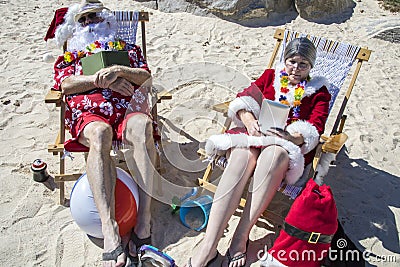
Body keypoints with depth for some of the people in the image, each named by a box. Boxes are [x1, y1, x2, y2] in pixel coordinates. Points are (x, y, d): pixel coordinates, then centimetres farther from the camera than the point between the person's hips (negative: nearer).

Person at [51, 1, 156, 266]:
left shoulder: (127, 48, 32)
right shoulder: (71, 55, 33)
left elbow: (146, 77, 13)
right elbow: (66, 84, 10)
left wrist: (119, 71, -5)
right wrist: (102, 79, -2)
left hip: (127, 109, 1)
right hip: (89, 114, 0)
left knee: (141, 126, -38)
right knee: (100, 134, -39)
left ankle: (144, 222, -40)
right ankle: (110, 232, -47)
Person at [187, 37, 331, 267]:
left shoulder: (319, 92, 17)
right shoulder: (271, 76, 23)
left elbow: (314, 131, 1)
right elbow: (245, 97, 8)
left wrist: (290, 137, -21)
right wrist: (248, 119, -15)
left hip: (290, 146, -1)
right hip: (257, 134, 2)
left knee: (273, 153, -39)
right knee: (243, 154, -36)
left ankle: (240, 239, -36)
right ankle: (208, 245, -42)